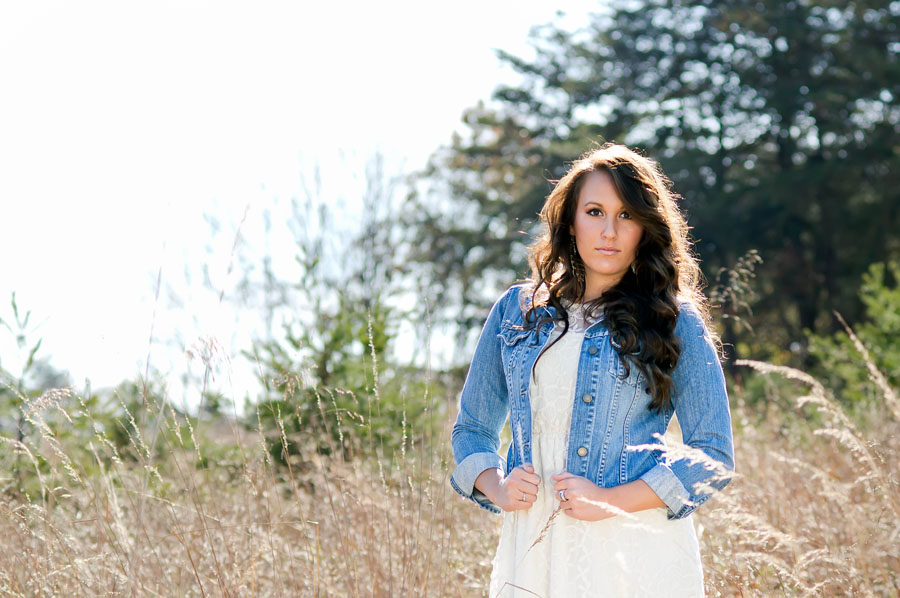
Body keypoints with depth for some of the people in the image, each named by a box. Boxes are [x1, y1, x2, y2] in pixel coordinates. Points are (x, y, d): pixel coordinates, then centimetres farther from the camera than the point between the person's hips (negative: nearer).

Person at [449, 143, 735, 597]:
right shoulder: (517, 311, 10)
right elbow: (471, 429, 19)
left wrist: (610, 500, -13)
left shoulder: (674, 322, 1)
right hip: (531, 555, 3)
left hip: (639, 559, -2)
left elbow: (713, 456, -2)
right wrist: (496, 487, -2)